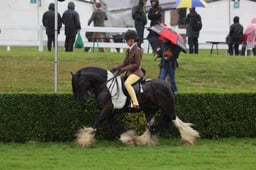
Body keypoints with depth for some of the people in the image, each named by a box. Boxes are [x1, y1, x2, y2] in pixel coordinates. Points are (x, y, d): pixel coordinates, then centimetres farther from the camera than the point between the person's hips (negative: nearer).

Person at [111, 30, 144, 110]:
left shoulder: (137, 51, -13)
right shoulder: (128, 51, 14)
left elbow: (136, 64, -17)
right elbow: (125, 63, 17)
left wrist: (125, 68, -21)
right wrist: (115, 68, 4)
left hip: (136, 73, -10)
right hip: (129, 73, 10)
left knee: (127, 83, -35)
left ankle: (135, 104, -40)